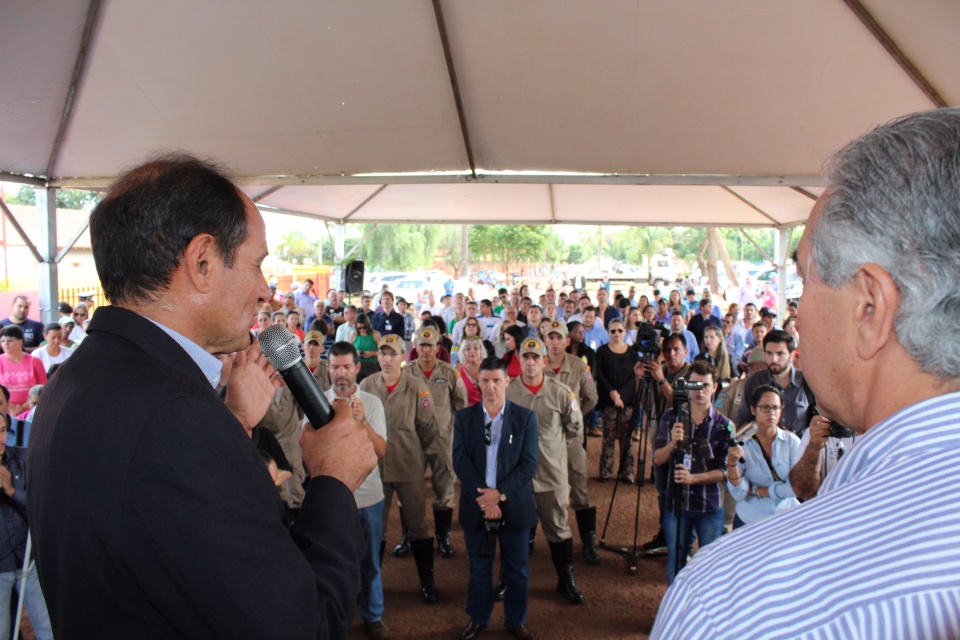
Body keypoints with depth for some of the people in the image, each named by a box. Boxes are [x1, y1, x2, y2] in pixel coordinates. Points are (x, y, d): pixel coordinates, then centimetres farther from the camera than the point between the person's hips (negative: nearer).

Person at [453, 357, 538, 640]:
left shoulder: (525, 417, -2)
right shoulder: (463, 417, 1)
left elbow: (529, 463, -8)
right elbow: (460, 460, -7)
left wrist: (500, 494, -17)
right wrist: (482, 496, -18)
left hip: (514, 505, -1)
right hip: (476, 505, 1)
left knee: (517, 568, 10)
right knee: (479, 567, 14)